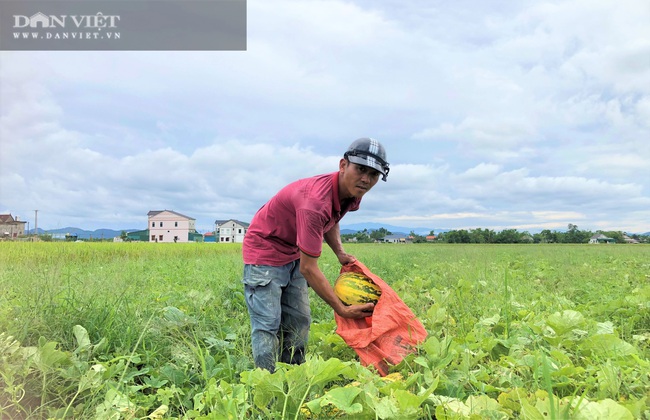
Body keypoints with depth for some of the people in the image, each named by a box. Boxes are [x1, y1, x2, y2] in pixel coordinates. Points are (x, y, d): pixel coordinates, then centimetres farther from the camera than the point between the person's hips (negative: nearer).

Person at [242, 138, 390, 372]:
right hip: (265, 250, -8)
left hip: (294, 254, 9)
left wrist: (340, 253, 0)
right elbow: (308, 268, -32)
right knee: (267, 326, -10)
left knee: (298, 324, 8)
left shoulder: (351, 195, -8)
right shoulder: (315, 200, -36)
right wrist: (342, 310, -26)